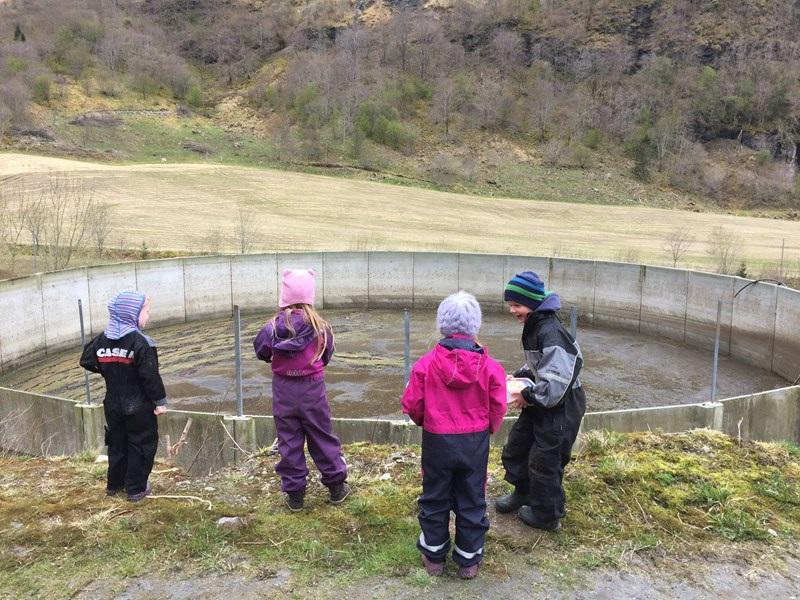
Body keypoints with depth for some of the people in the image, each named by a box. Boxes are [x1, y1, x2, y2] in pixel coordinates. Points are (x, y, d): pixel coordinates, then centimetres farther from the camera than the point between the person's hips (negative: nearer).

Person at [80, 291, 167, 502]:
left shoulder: (102, 339, -1)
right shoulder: (140, 342, -20)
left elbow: (86, 361, 9)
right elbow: (150, 376, -20)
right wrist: (160, 401, -11)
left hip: (113, 404, 6)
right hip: (139, 407, -6)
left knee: (116, 443, 20)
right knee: (141, 445, 8)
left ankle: (114, 484, 32)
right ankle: (136, 488, 12)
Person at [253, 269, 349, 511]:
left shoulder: (274, 326, -14)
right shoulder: (319, 326, -13)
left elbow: (261, 352, 1)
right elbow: (326, 356, 1)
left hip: (284, 390, 0)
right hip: (313, 389, 0)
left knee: (289, 440, 11)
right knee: (322, 437, 14)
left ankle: (294, 493, 19)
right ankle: (336, 486, 25)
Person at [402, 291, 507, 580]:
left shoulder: (426, 363, -15)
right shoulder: (490, 366, -13)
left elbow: (411, 405, -8)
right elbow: (498, 409, -5)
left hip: (436, 440, 0)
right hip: (475, 442, 1)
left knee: (435, 499, 17)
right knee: (471, 501, 16)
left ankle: (434, 557, 32)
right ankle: (469, 561, 30)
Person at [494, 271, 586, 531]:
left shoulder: (550, 331, -27)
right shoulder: (533, 326, 4)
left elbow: (556, 380, -30)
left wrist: (527, 396, -20)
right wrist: (518, 377, 3)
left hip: (560, 407, -10)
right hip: (540, 403, 10)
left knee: (544, 461, 5)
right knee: (516, 445, 20)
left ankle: (546, 516, 26)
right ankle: (522, 493, 43)